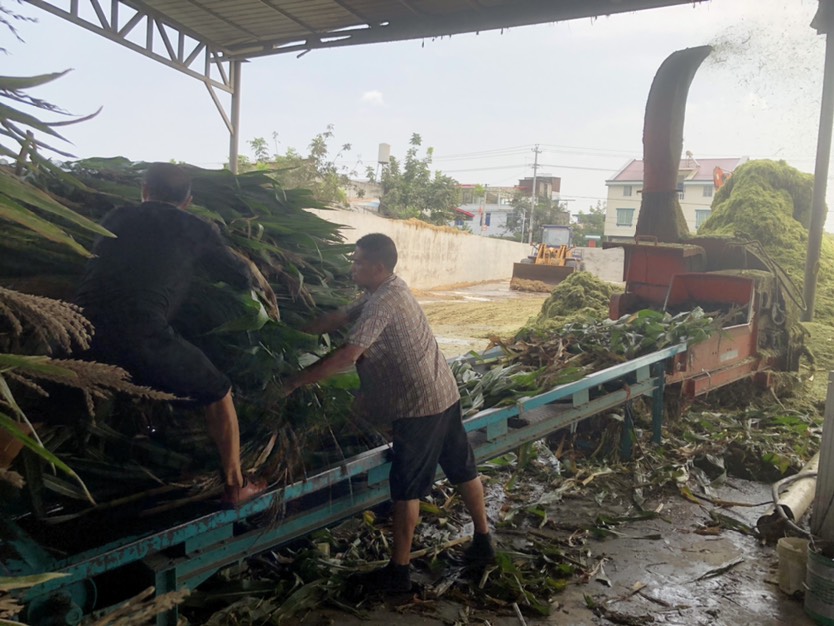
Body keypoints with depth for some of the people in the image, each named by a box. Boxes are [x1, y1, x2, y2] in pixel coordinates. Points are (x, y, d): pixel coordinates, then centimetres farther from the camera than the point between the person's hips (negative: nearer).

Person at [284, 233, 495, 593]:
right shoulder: (390, 289, 9)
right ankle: (483, 543, 32)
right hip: (445, 394, 10)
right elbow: (341, 318, 14)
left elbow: (347, 357, -27)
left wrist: (296, 381, -20)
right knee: (463, 469, 18)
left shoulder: (383, 302, -21)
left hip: (419, 406, -10)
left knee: (406, 488, 1)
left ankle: (398, 571, 12)